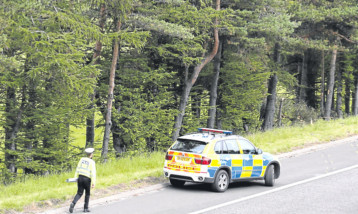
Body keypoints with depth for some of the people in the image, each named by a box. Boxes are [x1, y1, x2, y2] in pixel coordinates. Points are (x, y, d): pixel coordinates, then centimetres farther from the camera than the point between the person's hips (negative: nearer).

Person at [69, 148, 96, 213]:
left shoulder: (82, 159, 7)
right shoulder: (92, 162, -9)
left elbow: (78, 169, 8)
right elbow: (93, 173, -14)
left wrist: (75, 177, 13)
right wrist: (93, 183, -15)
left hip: (80, 178, 4)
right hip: (87, 179, -4)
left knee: (79, 193, 7)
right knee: (87, 193, 16)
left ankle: (73, 203, -19)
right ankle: (85, 208, 17)